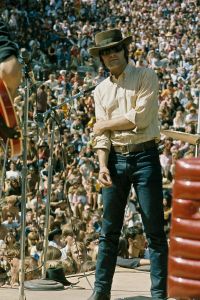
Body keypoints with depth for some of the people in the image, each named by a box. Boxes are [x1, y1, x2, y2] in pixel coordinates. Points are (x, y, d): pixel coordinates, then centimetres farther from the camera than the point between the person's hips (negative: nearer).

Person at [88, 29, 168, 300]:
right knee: (109, 230, 7)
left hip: (145, 157, -4)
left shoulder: (146, 77, 0)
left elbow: (140, 118, -12)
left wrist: (106, 123, -1)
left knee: (155, 229, -2)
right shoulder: (101, 90, 13)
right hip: (116, 158, 4)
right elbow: (102, 135, 5)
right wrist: (103, 166, -9)